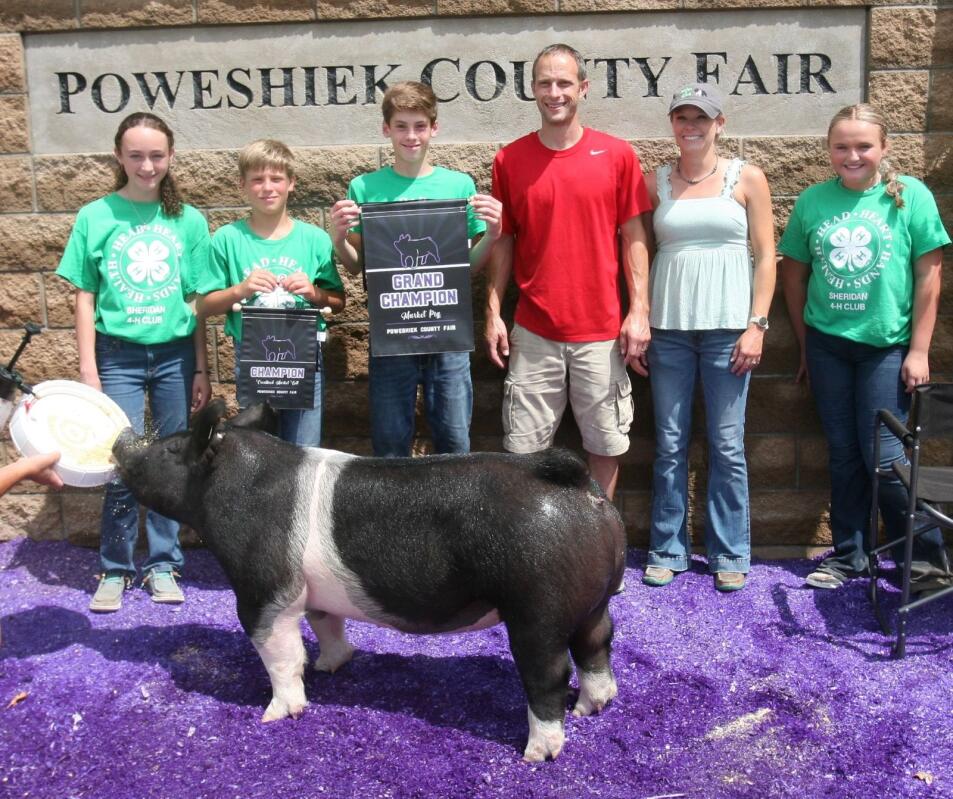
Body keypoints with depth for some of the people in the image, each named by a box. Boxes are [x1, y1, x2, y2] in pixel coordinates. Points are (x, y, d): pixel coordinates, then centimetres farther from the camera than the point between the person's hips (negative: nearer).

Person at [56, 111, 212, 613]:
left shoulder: (189, 221, 5)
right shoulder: (95, 218, 1)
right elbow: (86, 299, 3)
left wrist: (201, 370, 5)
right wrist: (88, 370, -2)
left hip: (175, 354, 1)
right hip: (119, 354, -1)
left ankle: (162, 564, 21)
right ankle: (115, 569, 14)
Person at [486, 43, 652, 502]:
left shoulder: (617, 155, 1)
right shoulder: (509, 160, 4)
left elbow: (634, 237, 2)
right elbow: (503, 242, 8)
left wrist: (639, 312, -4)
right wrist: (493, 313, 3)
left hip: (602, 332, 0)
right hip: (533, 333, 1)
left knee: (605, 444, 8)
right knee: (525, 447, 4)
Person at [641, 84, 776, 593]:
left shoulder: (747, 179, 4)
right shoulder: (655, 183, 9)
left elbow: (766, 255, 2)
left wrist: (757, 325, -6)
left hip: (727, 326, -1)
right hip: (668, 326, 2)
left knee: (727, 445, 2)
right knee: (669, 444, 5)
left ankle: (730, 554, 14)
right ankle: (667, 550, 16)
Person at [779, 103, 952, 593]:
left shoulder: (910, 195, -4)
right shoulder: (813, 201, 3)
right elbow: (794, 273, 10)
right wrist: (805, 343, 9)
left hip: (887, 345, -3)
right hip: (827, 344, 3)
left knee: (883, 457, -3)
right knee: (843, 454, 10)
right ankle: (848, 554, 23)